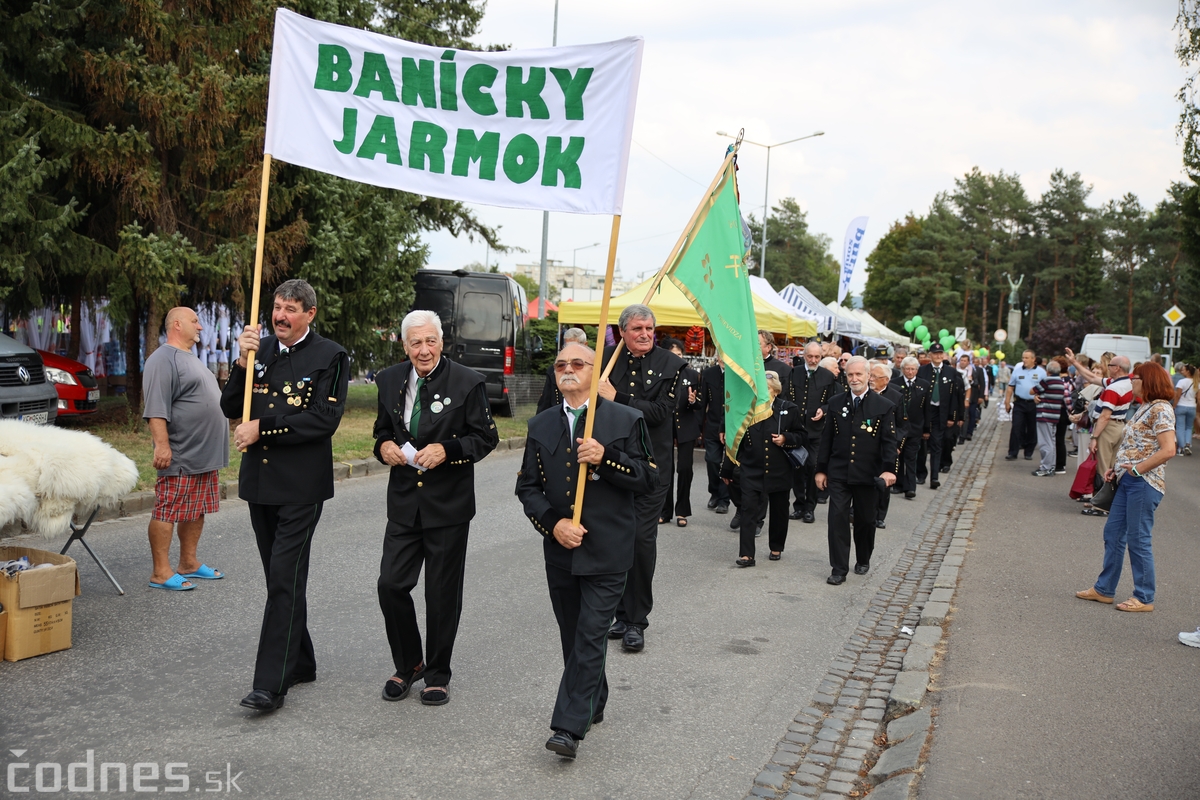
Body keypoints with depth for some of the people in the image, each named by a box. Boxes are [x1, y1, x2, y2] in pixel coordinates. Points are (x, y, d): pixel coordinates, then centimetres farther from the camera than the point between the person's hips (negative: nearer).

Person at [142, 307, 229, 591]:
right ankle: (160, 573, 0)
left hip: (206, 455, 10)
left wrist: (215, 448, 26)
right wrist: (162, 445, -25)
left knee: (197, 511, 13)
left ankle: (189, 563, 22)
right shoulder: (163, 359, -11)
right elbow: (156, 408, -19)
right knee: (167, 512, -4)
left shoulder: (191, 359, 21)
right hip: (181, 456, -10)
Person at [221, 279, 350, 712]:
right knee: (280, 578, 14)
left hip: (301, 485, -6)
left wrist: (263, 429, -15)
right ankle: (300, 663, 28)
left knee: (285, 579, -9)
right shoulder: (259, 350, 10)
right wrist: (243, 362, -8)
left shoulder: (330, 357, -7)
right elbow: (231, 409, 7)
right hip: (260, 481, 7)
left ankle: (271, 683, -6)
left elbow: (325, 419, -16)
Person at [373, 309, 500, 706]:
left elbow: (486, 438, -5)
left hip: (448, 507, -3)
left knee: (443, 594, 6)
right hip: (404, 504, 4)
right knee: (391, 585, 1)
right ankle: (408, 664, 25)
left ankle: (437, 675, 24)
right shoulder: (390, 380, 6)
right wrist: (383, 446, -5)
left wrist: (446, 450, -20)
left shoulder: (467, 383, -8)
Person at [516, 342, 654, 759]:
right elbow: (527, 486, 7)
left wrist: (605, 457, -21)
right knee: (573, 637, 15)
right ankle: (592, 704, 34)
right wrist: (553, 522, -10)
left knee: (590, 637, -6)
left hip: (606, 552, -4)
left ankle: (569, 726, -2)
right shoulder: (540, 425, 8)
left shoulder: (626, 420, -3)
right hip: (560, 550, 5)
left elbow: (649, 479, -6)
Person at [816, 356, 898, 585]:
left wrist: (887, 469, -18)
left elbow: (889, 441, -5)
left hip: (867, 475, -1)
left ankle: (863, 561, 34)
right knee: (837, 519, -6)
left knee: (865, 520, 12)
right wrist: (821, 469, 6)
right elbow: (826, 439, 7)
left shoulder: (883, 407, -2)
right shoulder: (835, 404, 5)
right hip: (838, 474, 1)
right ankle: (839, 569, -1)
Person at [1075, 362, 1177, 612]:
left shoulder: (1161, 409, -15)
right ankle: (1104, 589, 23)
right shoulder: (1144, 408, 14)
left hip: (1144, 484, -10)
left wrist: (1137, 469, -19)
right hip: (1128, 481, 10)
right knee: (1113, 534, 13)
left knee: (1138, 540, -1)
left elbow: (1168, 450, -24)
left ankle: (1144, 598, 11)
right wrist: (1116, 467, 7)